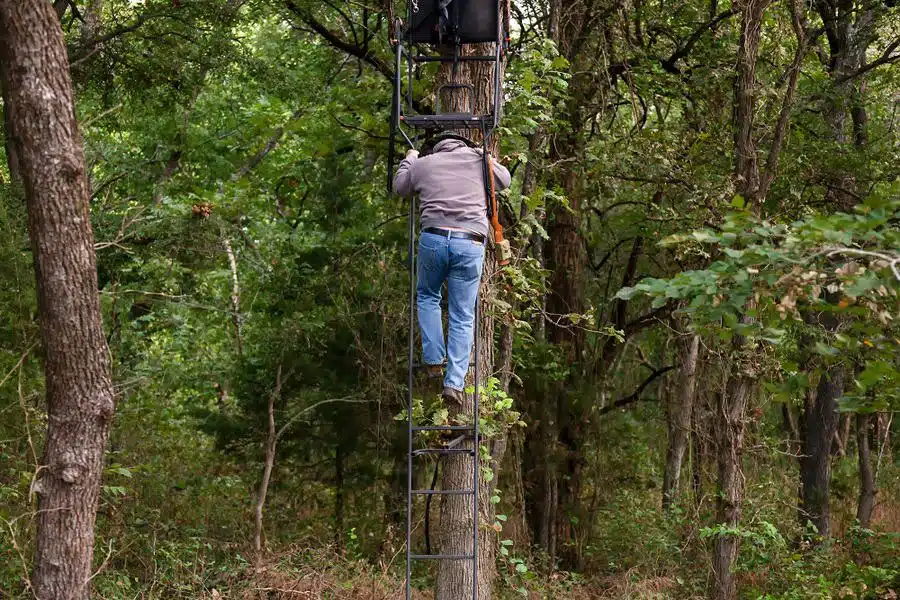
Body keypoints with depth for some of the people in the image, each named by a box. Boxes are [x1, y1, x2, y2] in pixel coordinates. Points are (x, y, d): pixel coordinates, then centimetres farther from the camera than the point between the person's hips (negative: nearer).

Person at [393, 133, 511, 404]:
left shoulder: (423, 163, 13)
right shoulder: (479, 160, 13)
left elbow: (400, 186, 30)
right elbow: (505, 180, 29)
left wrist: (408, 160, 47)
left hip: (433, 239, 0)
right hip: (470, 244, 0)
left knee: (427, 296, 27)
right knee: (462, 317, 6)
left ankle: (434, 360, 17)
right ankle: (454, 382, 1)